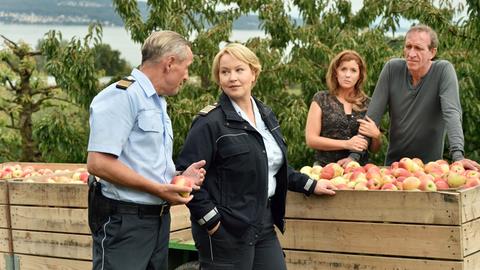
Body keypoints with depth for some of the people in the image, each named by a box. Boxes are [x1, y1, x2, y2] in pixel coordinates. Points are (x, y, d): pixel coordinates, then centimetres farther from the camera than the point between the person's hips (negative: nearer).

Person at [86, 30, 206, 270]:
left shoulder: (158, 103, 18)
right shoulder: (123, 96, -12)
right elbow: (98, 163, -21)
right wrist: (158, 189, -18)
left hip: (159, 219, 9)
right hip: (124, 221, -9)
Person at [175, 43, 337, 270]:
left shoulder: (266, 116, 12)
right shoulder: (210, 123, -12)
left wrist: (310, 185, 21)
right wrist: (210, 220, -18)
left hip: (264, 226, 7)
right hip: (225, 231, -7)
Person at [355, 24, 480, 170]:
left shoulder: (444, 70, -9)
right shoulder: (392, 68, -3)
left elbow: (452, 113, -19)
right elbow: (373, 114, -3)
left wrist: (458, 155, -32)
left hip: (430, 163, -2)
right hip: (394, 161, 2)